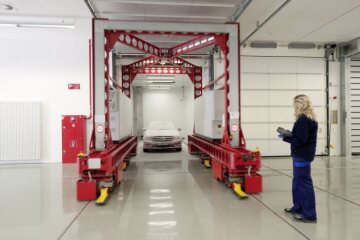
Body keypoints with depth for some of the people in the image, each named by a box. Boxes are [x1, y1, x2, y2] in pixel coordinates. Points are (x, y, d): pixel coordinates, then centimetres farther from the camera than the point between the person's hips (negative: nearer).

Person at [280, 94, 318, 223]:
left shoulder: (304, 120, -19)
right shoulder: (308, 118, 12)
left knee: (304, 184, -2)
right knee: (297, 182, 19)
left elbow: (300, 140, -23)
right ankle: (298, 207, 32)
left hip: (302, 156, -11)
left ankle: (309, 215, 7)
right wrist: (288, 134, 4)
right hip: (302, 155, 11)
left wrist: (285, 137, -13)